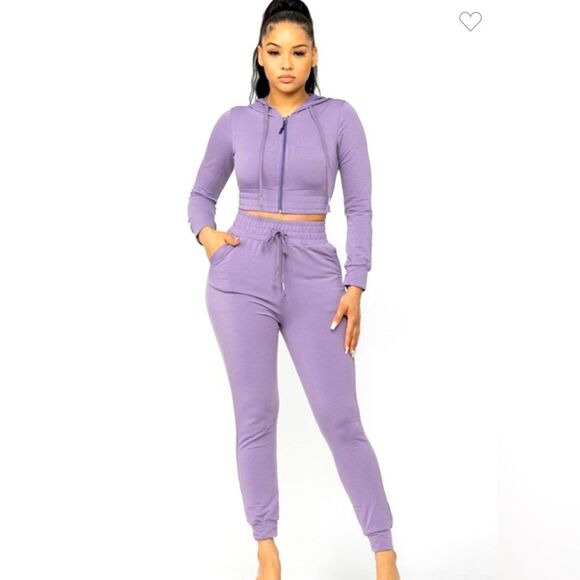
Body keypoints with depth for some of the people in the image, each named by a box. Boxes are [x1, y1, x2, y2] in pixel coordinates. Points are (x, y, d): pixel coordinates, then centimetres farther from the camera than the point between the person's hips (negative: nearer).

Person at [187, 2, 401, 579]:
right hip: (242, 274, 1)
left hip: (314, 276, -1)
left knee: (341, 419, -2)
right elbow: (201, 194, 18)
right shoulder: (235, 122, 7)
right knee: (255, 416, 4)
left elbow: (359, 207, 2)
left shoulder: (339, 117, 3)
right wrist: (206, 233, -3)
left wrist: (355, 286, -6)